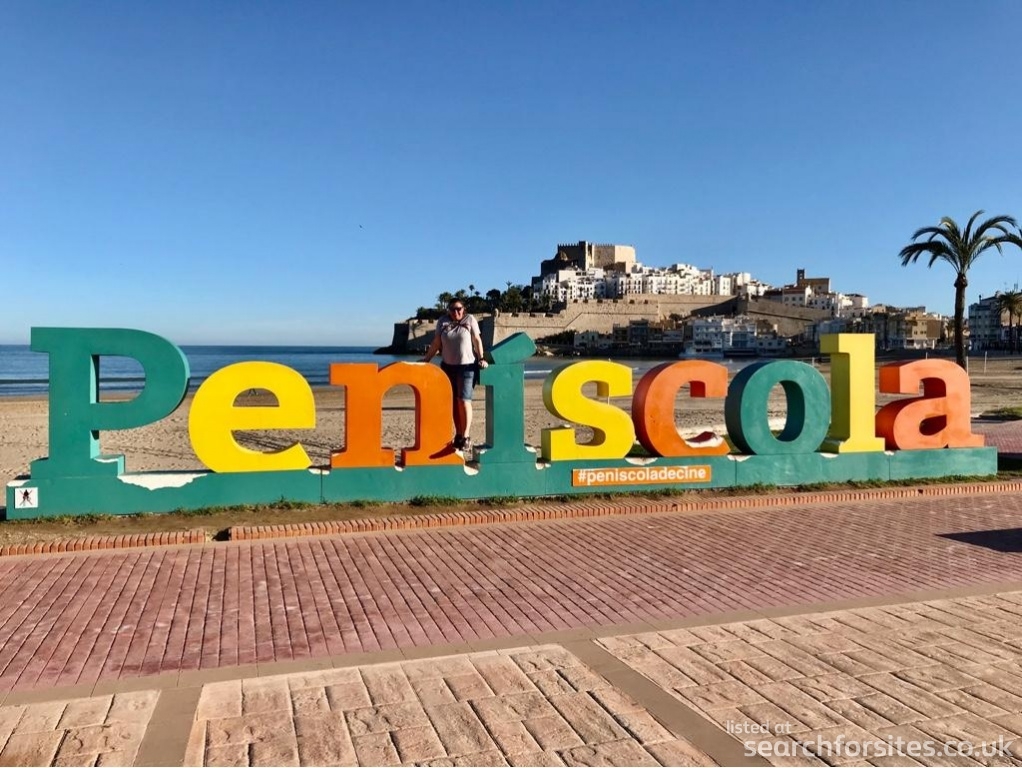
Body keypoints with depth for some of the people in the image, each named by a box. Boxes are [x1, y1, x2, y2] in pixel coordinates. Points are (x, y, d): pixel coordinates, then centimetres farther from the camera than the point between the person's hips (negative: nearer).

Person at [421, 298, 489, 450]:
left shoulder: (470, 319, -2)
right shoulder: (442, 322, 6)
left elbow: (477, 340, -3)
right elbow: (436, 343, 9)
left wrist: (481, 359, -12)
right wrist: (426, 359, 6)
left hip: (467, 366, -4)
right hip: (448, 366, 4)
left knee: (464, 400, -10)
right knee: (454, 401, 8)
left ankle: (466, 435, -7)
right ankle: (458, 434, 16)